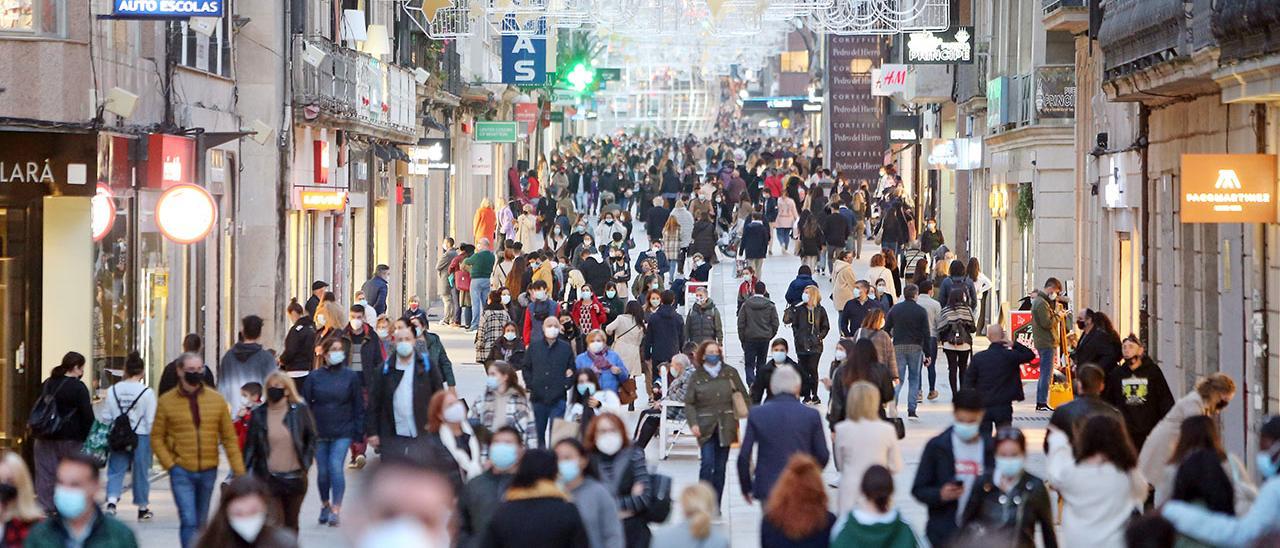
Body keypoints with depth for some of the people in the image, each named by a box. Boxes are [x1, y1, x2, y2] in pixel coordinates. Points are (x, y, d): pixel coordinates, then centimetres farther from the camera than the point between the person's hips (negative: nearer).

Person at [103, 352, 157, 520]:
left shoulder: (112, 391, -1)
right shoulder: (147, 392, -11)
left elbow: (106, 417, 3)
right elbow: (151, 420, -10)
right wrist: (153, 439, 2)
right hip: (141, 436, -2)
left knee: (116, 470, 6)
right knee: (141, 471, 11)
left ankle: (112, 501, -16)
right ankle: (143, 508, 23)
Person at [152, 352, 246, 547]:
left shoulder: (216, 399, 3)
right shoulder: (166, 401, -2)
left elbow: (229, 438, 5)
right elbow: (157, 438, 0)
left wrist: (239, 471, 0)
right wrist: (169, 464, -11)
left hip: (208, 471, 3)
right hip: (181, 471, -3)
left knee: (201, 522, 15)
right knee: (188, 521, -13)